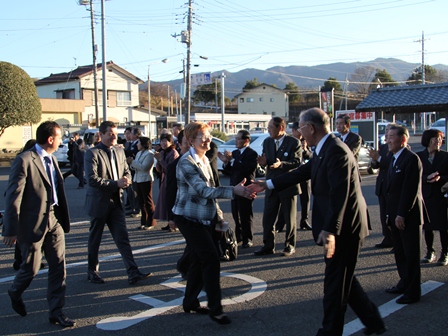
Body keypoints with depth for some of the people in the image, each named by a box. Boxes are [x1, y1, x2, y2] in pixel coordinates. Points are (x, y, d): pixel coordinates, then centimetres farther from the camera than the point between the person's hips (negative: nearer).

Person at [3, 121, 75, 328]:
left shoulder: (51, 159, 10)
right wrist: (11, 230, -15)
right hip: (33, 222, -7)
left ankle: (56, 312, 15)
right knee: (31, 267, 7)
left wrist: (63, 218, 12)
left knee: (58, 266, 5)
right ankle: (15, 293, 39)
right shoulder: (25, 160, -15)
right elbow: (13, 197, -15)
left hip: (54, 220, 7)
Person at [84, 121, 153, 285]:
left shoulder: (120, 151, 9)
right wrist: (116, 183, -22)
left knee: (122, 238, 0)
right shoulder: (92, 153, -12)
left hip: (116, 201, 5)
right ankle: (92, 271, 26)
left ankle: (133, 272, -2)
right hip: (99, 202, -5)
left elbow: (127, 171, 17)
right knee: (94, 239, 10)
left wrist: (126, 180, -7)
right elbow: (92, 179, -20)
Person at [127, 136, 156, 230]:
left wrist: (132, 162, -18)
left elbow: (144, 167, -22)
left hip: (146, 180, -8)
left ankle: (151, 222, 8)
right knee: (141, 201, 11)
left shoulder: (149, 154, -11)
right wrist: (131, 163, -5)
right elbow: (134, 167, 16)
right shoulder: (138, 153, 15)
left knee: (148, 202, 0)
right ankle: (144, 221, 19)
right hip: (137, 179, 8)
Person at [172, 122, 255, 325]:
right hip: (189, 218, -8)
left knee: (199, 260, 13)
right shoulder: (186, 162, -18)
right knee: (211, 259, -10)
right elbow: (203, 190, -29)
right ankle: (215, 309, -1)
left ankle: (190, 302, 26)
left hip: (202, 218, 9)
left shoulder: (204, 160, 10)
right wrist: (233, 191, -39)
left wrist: (218, 216, 13)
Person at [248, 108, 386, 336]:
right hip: (338, 226, 10)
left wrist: (330, 230, -33)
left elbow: (339, 194, -29)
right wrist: (267, 185, 19)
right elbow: (303, 172, 17)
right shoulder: (323, 150, 9)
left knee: (335, 280, 4)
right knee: (343, 279, 20)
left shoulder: (336, 151, -22)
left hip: (344, 227, -10)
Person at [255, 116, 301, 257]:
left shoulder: (294, 142, -10)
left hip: (288, 185, -5)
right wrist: (263, 162, -16)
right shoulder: (267, 142, 7)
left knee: (289, 219, 8)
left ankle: (290, 246, 21)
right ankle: (268, 246, 17)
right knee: (267, 218, 6)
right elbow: (267, 161, 8)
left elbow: (297, 162, -17)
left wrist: (281, 164, -33)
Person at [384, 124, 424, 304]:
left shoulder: (411, 159, -15)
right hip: (396, 215, 9)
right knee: (400, 252, 17)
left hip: (408, 216, -9)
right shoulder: (394, 159, 14)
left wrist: (402, 214, -20)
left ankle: (412, 292, 11)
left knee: (411, 254, 1)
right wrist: (390, 214, 12)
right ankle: (405, 283, 31)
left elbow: (411, 189, -20)